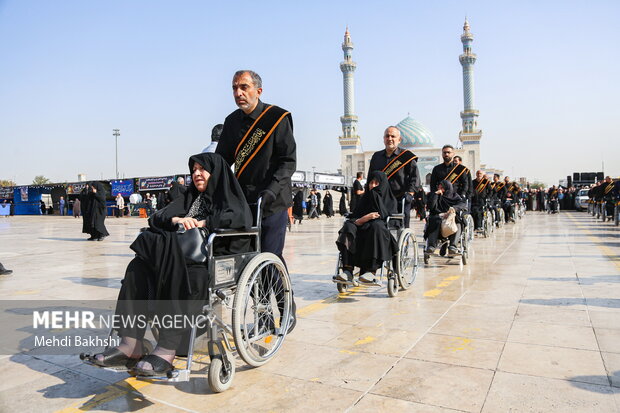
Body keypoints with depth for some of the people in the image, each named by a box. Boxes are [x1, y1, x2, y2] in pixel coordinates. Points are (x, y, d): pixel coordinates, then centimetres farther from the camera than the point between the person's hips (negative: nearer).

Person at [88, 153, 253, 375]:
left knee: (189, 277, -36)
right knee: (138, 267, -20)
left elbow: (241, 218, -13)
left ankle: (167, 351, -35)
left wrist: (202, 223, -12)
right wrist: (177, 220, -8)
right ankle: (130, 345, -25)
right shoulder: (190, 197, 28)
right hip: (187, 254, 6)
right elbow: (157, 217, 14)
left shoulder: (230, 196, 11)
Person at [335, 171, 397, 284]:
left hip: (383, 229, -3)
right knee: (349, 226, -30)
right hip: (363, 228, 3)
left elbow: (388, 217, -1)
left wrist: (365, 219, -10)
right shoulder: (365, 197, 26)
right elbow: (355, 216, 14)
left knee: (376, 226, -39)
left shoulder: (390, 200, 15)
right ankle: (348, 270, -41)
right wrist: (366, 218, -10)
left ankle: (371, 271, -45)